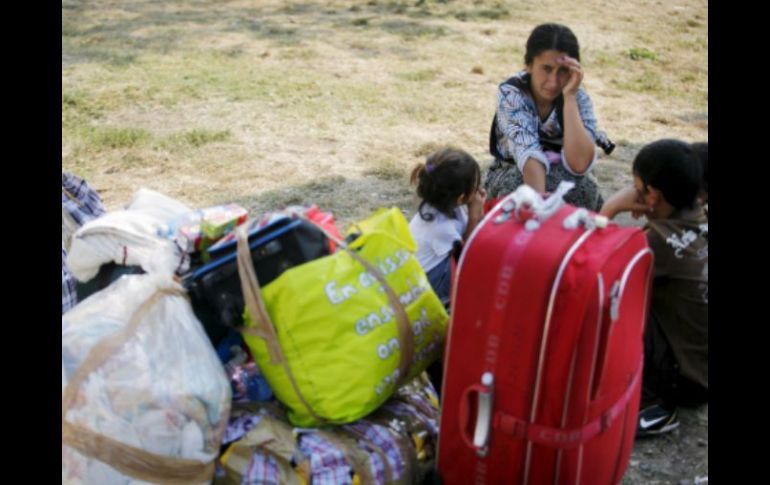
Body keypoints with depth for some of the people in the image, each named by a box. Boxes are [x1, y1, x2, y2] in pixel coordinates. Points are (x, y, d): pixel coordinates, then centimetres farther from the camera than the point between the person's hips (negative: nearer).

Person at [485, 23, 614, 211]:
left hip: (563, 178, 1)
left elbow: (579, 165, -31)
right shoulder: (510, 93, -21)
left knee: (583, 185, -31)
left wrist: (569, 96, -32)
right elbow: (529, 154, -35)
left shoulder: (578, 97, -16)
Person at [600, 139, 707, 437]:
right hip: (698, 363, 9)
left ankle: (653, 404, -9)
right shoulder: (696, 220, -1)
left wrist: (610, 209, -15)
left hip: (690, 378, -9)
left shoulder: (665, 241, -25)